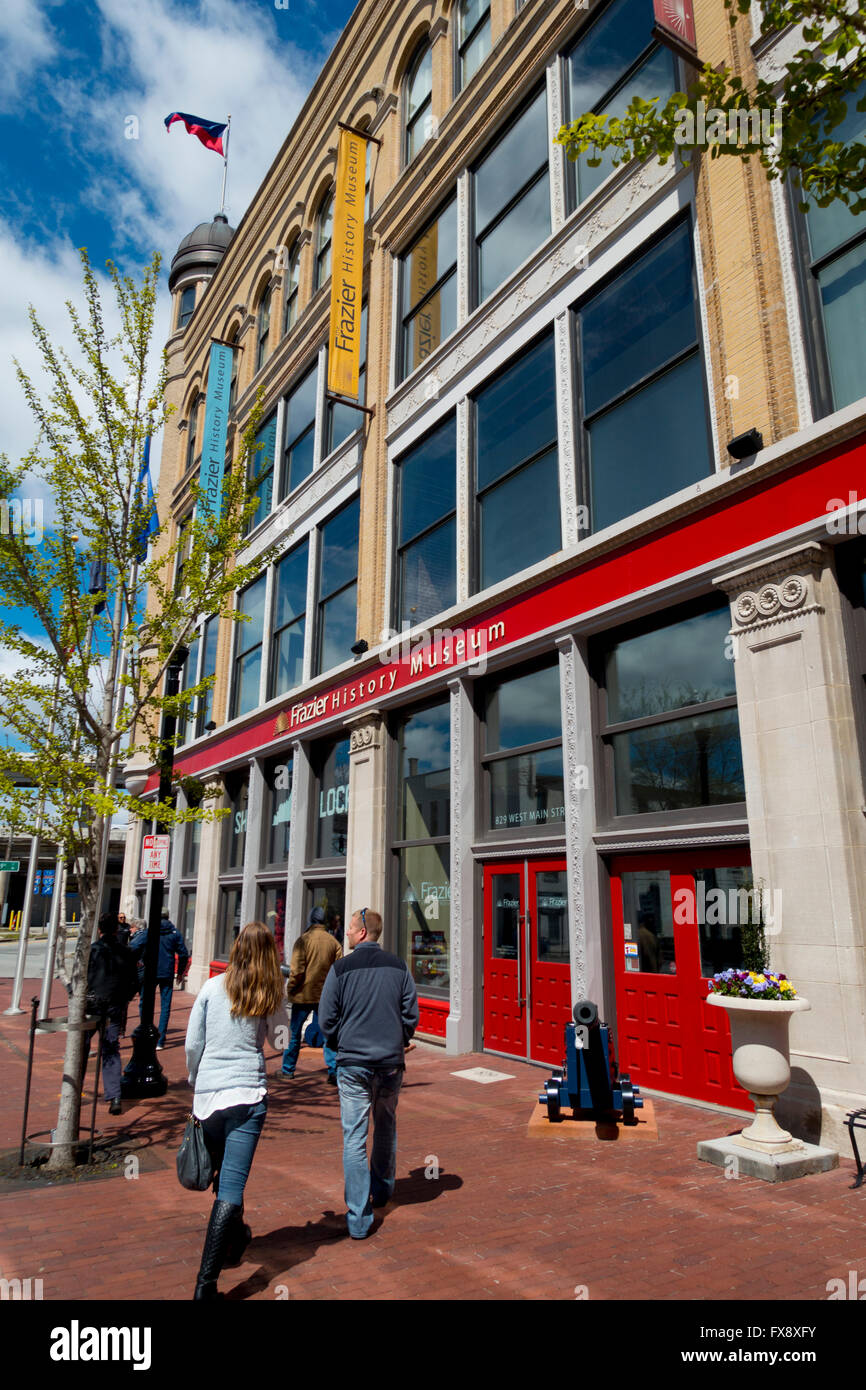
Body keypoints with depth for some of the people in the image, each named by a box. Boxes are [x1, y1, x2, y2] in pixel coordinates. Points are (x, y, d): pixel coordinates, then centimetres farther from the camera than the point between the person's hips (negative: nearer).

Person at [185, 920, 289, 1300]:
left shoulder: (212, 987, 1)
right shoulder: (272, 994, -2)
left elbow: (192, 1045, 3)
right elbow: (280, 1040, 11)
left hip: (207, 1095, 3)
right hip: (248, 1094, -3)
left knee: (226, 1176, 23)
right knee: (231, 1186, -2)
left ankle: (236, 1239, 45)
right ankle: (206, 1281, -10)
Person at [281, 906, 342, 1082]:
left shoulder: (304, 939, -10)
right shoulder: (333, 942, 0)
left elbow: (297, 970, -13)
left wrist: (289, 989, 0)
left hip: (303, 994, -2)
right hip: (326, 995, 2)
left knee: (294, 1033, 12)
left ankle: (288, 1069, 21)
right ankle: (333, 1071, 1)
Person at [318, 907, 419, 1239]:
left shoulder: (341, 968, -8)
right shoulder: (398, 967, 0)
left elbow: (326, 1020, -5)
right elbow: (411, 1015, 2)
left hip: (353, 1064, -3)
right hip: (391, 1063, 3)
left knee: (354, 1137, 4)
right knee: (386, 1127, 23)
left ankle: (358, 1219, 4)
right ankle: (382, 1190, 40)